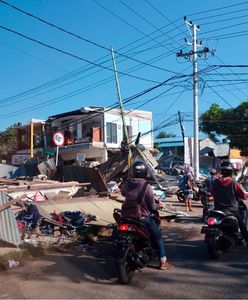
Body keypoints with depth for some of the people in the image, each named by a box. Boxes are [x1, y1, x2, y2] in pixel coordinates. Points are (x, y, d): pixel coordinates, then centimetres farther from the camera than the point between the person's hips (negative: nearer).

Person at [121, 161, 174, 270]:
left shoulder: (127, 184, -5)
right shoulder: (146, 186, -18)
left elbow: (122, 193, 19)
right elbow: (152, 206, -13)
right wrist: (159, 205, 8)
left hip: (128, 216, 5)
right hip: (143, 217, -4)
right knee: (158, 237, 14)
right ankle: (163, 262, 18)